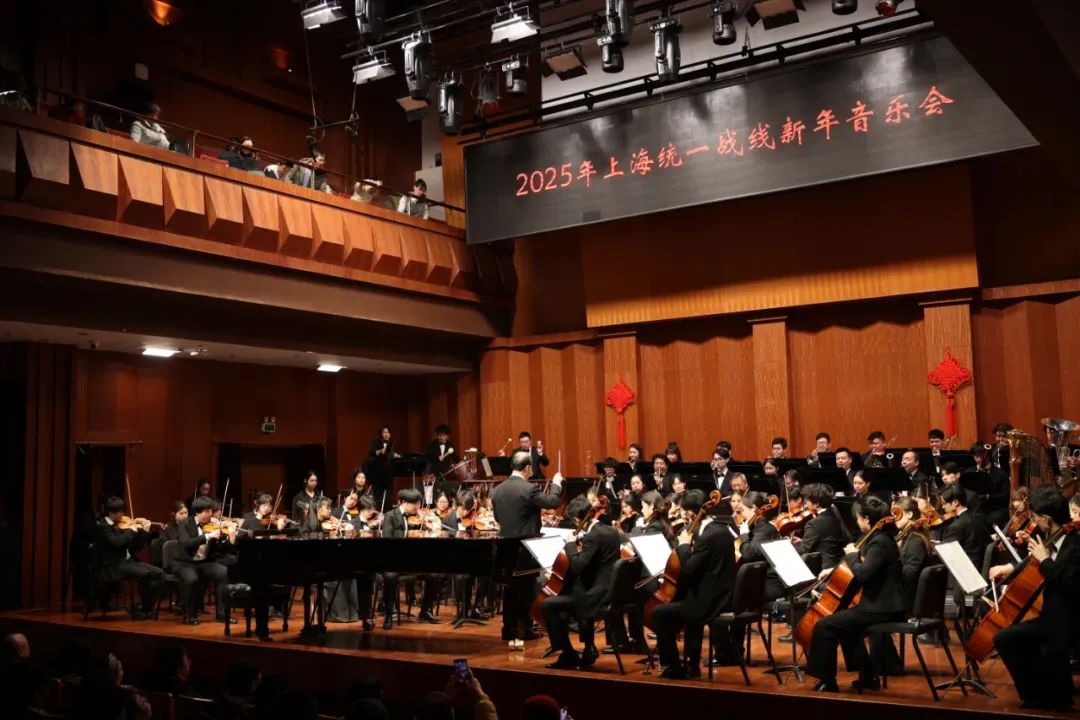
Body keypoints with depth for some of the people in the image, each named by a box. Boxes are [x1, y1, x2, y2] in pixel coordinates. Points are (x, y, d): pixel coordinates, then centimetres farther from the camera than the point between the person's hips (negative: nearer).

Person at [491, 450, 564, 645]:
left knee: (509, 589, 12)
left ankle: (509, 630, 16)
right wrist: (556, 483, 1)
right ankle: (524, 630, 10)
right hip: (526, 547, -6)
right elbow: (553, 502, -15)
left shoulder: (497, 490, 3)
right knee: (526, 589, 5)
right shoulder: (529, 488, -18)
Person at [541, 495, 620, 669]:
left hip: (596, 595, -10)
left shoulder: (593, 535, -19)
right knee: (572, 594, 36)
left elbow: (577, 567, -25)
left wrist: (571, 545, -12)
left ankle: (569, 654, 1)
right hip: (609, 591, 10)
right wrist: (581, 542, 13)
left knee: (546, 605, -5)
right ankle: (589, 648, 31)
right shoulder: (611, 531, 10)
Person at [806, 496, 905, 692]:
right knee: (843, 621, 33)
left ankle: (827, 682, -2)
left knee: (824, 626, -12)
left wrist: (852, 555, -13)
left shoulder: (879, 543, -19)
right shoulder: (879, 538, 12)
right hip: (881, 604, 11)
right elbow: (866, 568, 24)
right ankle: (867, 675, 34)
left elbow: (862, 574, -31)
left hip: (880, 609, -11)